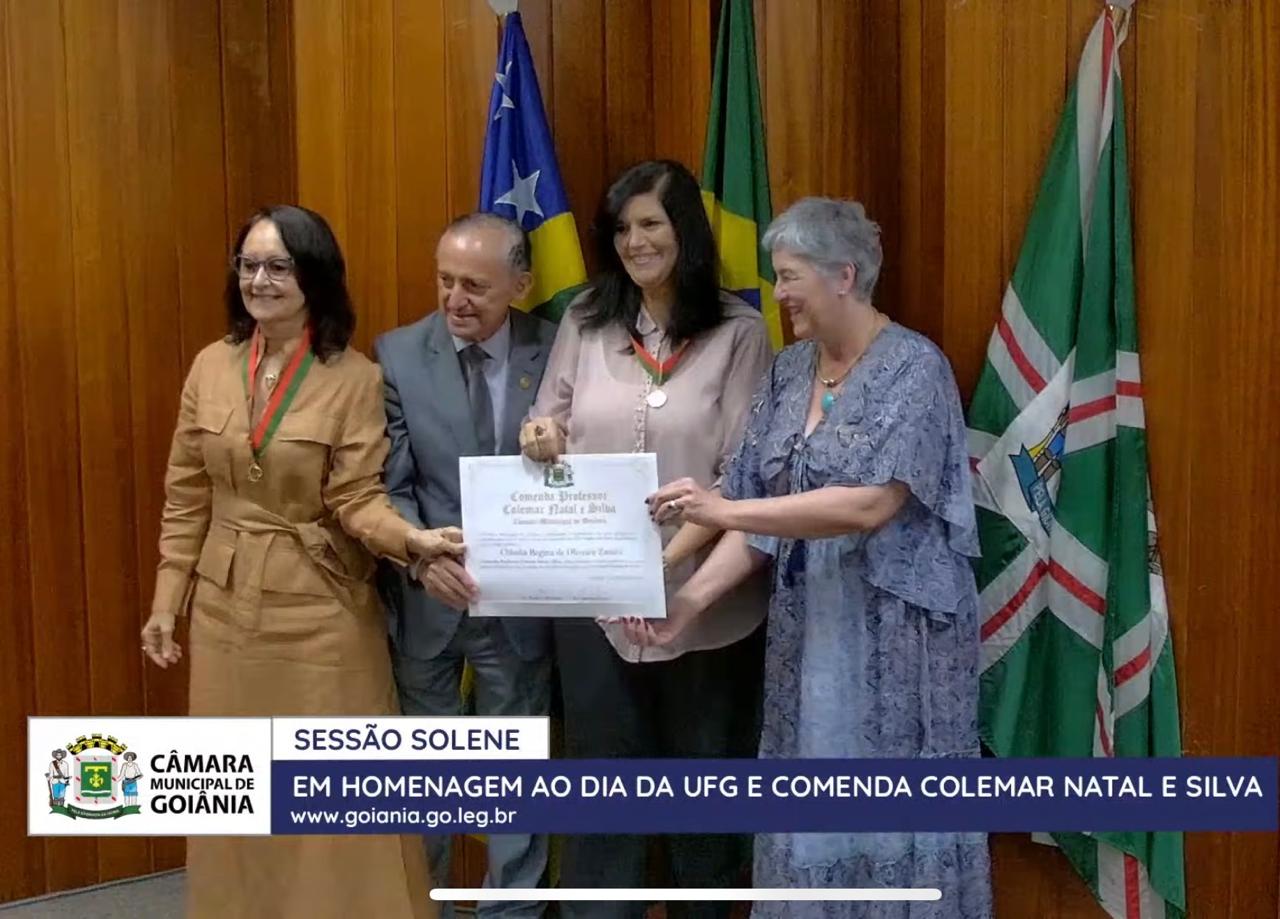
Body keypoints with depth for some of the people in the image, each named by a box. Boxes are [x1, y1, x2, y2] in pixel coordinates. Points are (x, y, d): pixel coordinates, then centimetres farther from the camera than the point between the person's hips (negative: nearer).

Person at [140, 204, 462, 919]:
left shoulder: (356, 378, -10)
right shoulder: (212, 366, 2)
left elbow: (357, 497, -13)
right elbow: (186, 497, 6)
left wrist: (412, 540, -32)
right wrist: (166, 600, 8)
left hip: (320, 606, -4)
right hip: (225, 603, 4)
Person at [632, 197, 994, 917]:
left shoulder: (913, 368, -12)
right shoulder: (789, 372, 7)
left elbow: (869, 505, -24)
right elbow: (763, 513, 5)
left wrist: (723, 509, -25)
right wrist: (690, 601, -8)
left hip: (895, 629, -6)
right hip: (809, 627, 6)